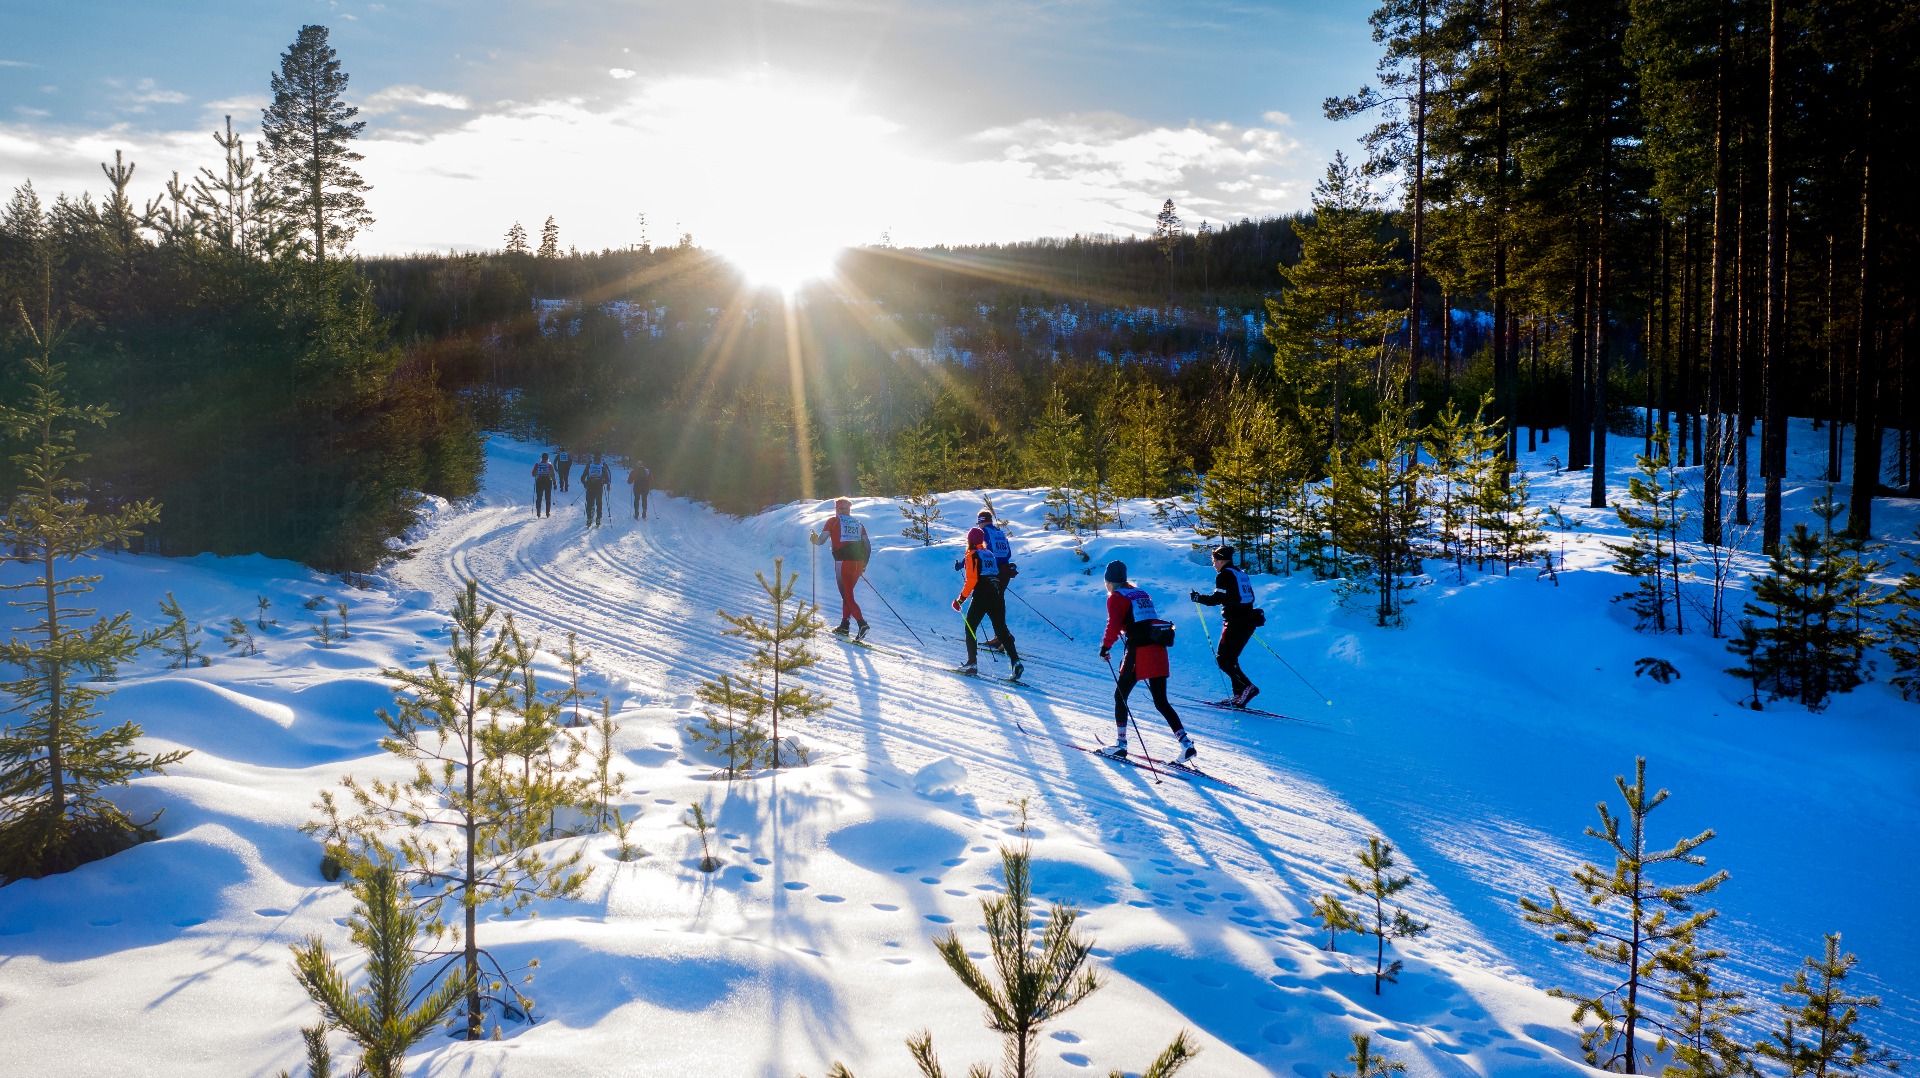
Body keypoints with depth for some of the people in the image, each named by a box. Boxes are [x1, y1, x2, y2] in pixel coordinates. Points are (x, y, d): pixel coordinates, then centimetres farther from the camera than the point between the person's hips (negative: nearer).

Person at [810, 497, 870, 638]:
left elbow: (820, 541, 1)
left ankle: (862, 623, -22)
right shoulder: (858, 523, 18)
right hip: (859, 563, 5)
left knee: (847, 596, -4)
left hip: (843, 562, -5)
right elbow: (868, 546, 13)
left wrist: (813, 538, 23)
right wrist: (864, 564, 23)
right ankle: (844, 626, 20)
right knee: (848, 593, 20)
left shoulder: (833, 521, 5)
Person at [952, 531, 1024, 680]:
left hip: (981, 596, -6)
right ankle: (1015, 661, -10)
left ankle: (972, 663, 0)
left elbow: (972, 580, -12)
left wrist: (961, 599, -8)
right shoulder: (989, 553, 18)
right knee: (1001, 629, 6)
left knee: (970, 628, 7)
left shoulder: (972, 555, -2)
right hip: (997, 596, 6)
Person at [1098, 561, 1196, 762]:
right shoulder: (1141, 593, 22)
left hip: (1139, 651, -6)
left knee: (1120, 695, 9)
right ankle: (1186, 743, -2)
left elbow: (1114, 625, -10)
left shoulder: (1116, 597, 1)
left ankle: (1120, 744, 9)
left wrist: (1106, 646, 1)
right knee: (1161, 702, 9)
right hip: (1159, 649, 6)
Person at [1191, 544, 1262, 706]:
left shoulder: (1224, 575, -9)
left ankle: (1247, 687, -15)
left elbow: (1218, 599, -16)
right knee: (1230, 657, 15)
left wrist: (1198, 598, -3)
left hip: (1235, 623, -9)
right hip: (1249, 621, 9)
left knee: (1223, 658, -5)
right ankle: (1239, 693, 11)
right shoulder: (1241, 573, 17)